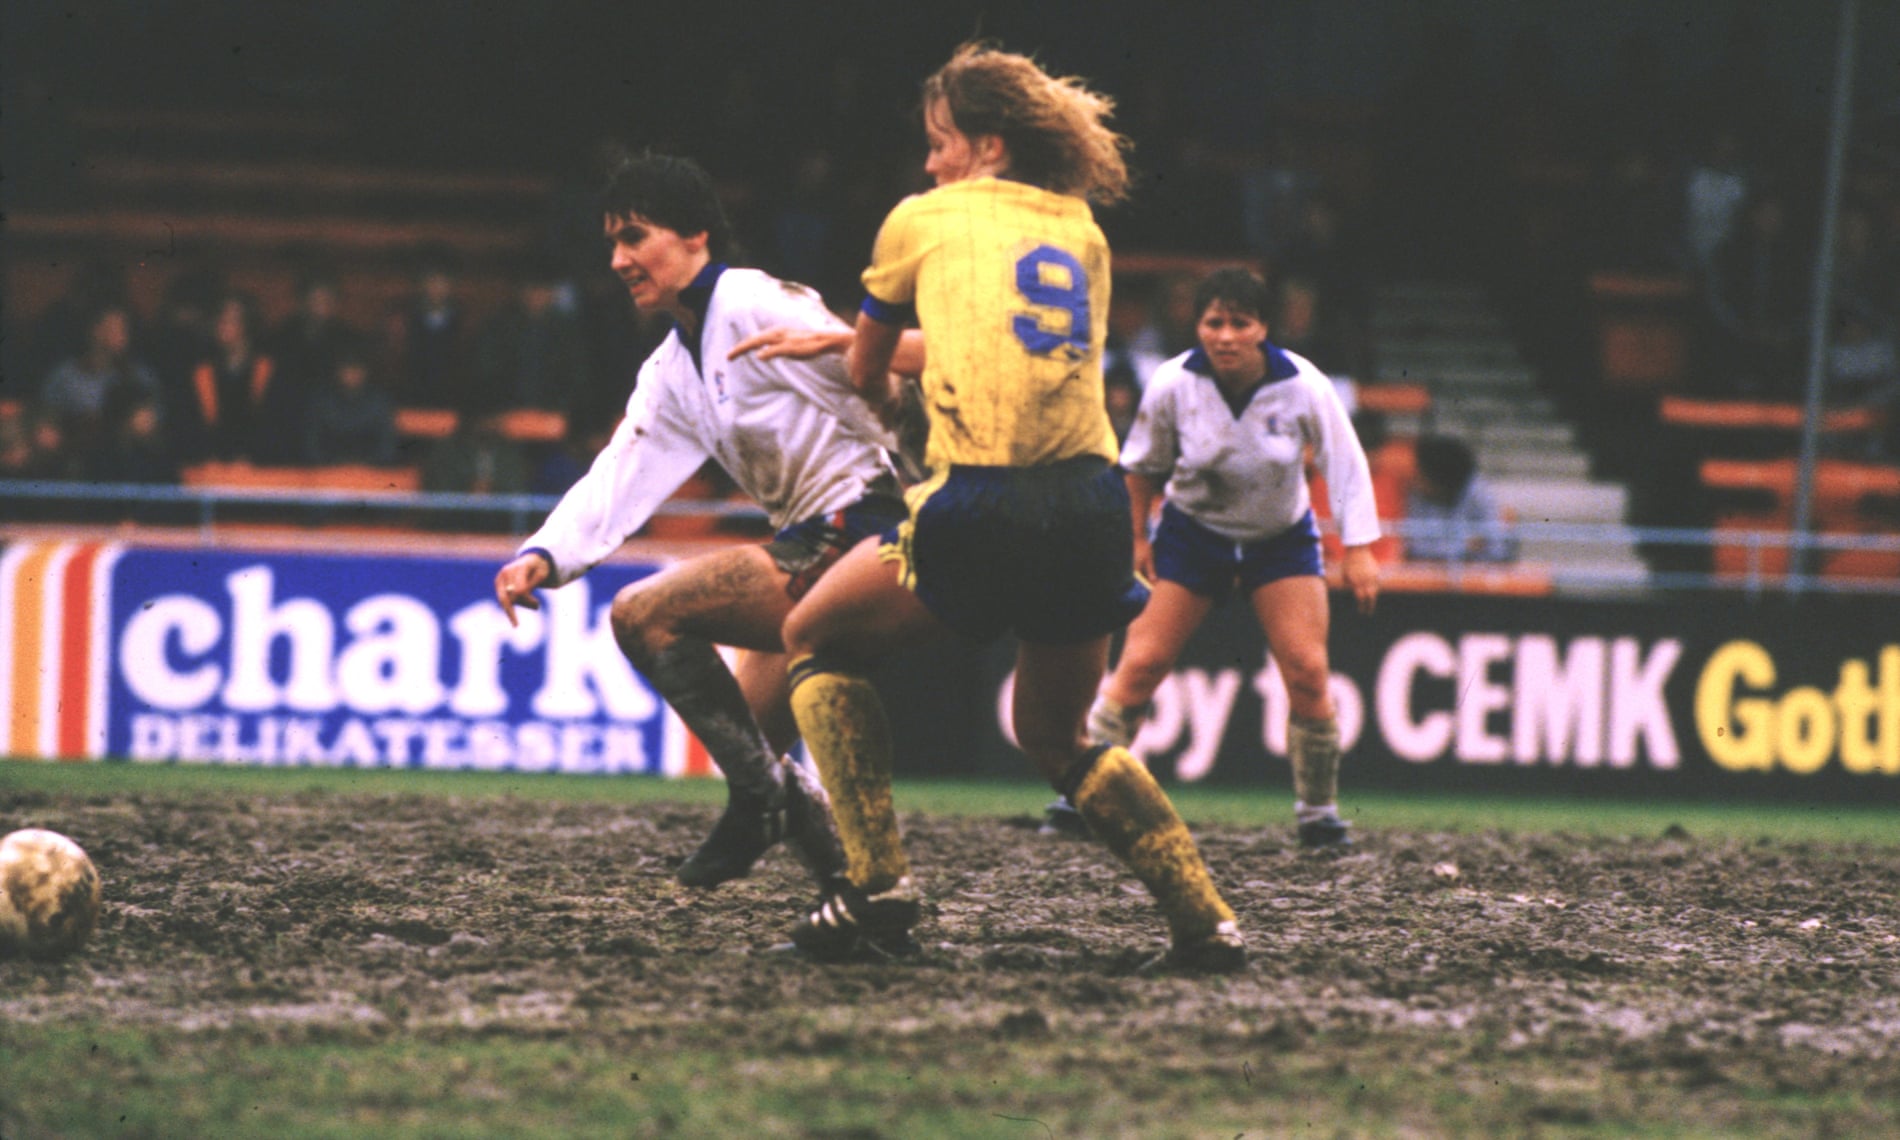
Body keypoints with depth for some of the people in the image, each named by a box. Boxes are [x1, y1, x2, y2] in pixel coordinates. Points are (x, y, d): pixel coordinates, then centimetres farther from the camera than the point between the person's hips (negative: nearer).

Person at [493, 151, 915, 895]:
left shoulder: (752, 307, -10)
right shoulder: (671, 374, 17)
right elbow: (616, 482, 10)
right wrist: (544, 556, -8)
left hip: (856, 523, -10)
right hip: (808, 551, 10)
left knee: (644, 613, -15)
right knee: (747, 740, 15)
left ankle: (763, 799, -11)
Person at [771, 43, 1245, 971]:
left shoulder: (923, 221, 12)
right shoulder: (1082, 234, 21)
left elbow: (865, 377, 27)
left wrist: (898, 402, 48)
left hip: (979, 509, -5)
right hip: (1092, 504, 5)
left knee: (814, 640, 18)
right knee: (1055, 737, 25)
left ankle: (877, 886, 5)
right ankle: (1205, 919, 13)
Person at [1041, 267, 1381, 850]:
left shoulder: (1303, 386, -21)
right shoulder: (1172, 385, -19)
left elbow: (1346, 465, -11)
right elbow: (1142, 464, -1)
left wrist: (1358, 551, -13)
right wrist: (1137, 537, 5)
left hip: (1282, 536, 0)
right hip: (1193, 533, 0)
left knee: (1307, 671, -11)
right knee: (1141, 664, -9)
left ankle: (1318, 813, 4)